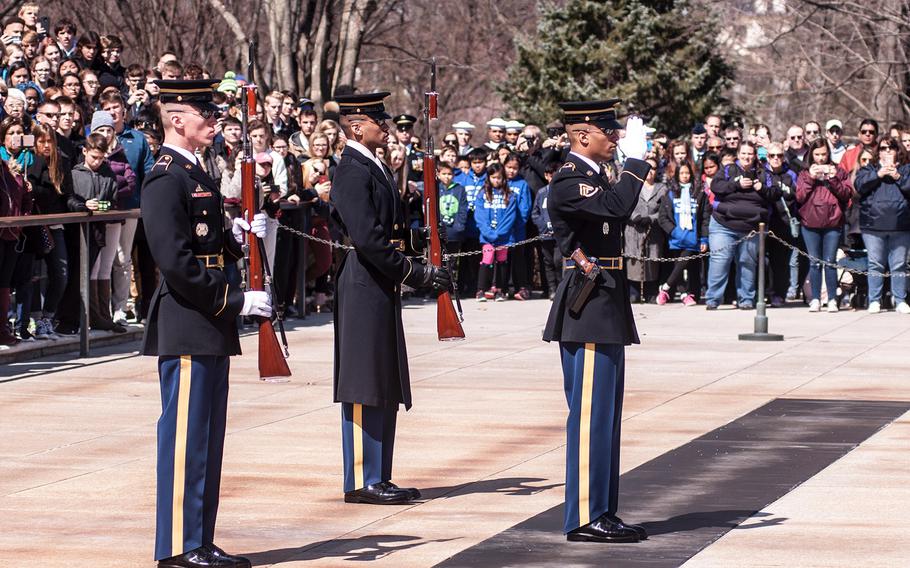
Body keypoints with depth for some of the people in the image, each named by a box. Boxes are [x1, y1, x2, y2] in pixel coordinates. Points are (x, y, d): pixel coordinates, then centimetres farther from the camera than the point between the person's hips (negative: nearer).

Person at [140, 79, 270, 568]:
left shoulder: (195, 174, 17)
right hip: (185, 326, -10)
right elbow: (176, 261, -21)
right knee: (185, 433, -6)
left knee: (207, 435, 11)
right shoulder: (166, 179, -14)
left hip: (210, 325, 10)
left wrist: (237, 236, 3)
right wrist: (236, 300, -19)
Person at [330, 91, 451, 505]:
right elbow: (367, 238, -22)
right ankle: (362, 482, -1)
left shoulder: (373, 168, 17)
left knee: (385, 389, 12)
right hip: (363, 288, -10)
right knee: (364, 390, -5)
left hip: (381, 289, 10)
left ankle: (379, 478, 18)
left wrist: (423, 271, 6)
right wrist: (416, 273, -18)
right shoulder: (353, 172, -15)